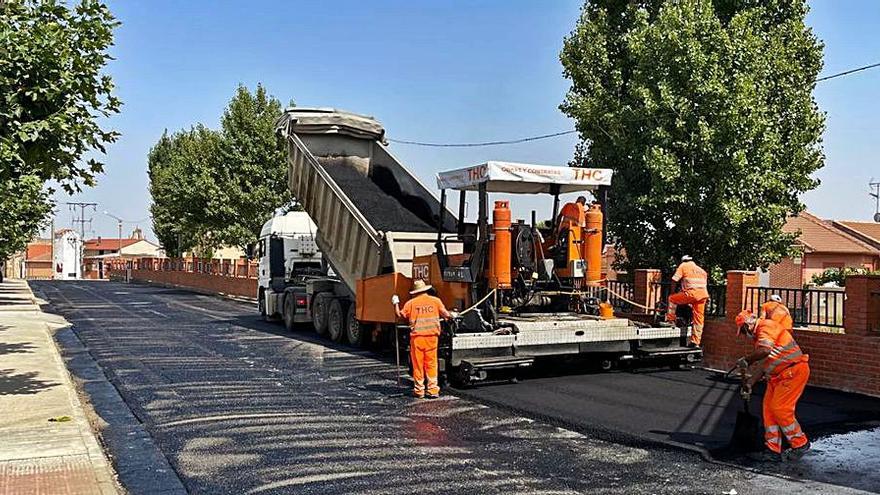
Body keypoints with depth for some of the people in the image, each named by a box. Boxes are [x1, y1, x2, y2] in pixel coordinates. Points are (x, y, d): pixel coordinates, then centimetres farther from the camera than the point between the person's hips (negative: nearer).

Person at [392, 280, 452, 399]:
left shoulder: (411, 303, 1)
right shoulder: (436, 301, 3)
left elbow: (400, 315, 4)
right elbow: (446, 315, 2)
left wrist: (396, 303, 20)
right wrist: (451, 316, 25)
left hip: (417, 337, -1)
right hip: (432, 336, 1)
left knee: (418, 364, 6)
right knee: (431, 363, 6)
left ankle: (419, 390, 10)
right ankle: (433, 390, 4)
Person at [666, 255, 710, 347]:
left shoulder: (683, 266, 11)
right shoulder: (702, 270, 28)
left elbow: (674, 280, 4)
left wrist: (672, 293, 17)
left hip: (691, 293, -6)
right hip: (703, 295, 6)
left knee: (672, 299, 15)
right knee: (699, 319, 8)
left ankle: (670, 319, 10)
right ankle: (696, 342, 11)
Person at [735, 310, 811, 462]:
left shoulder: (766, 326, -12)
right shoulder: (759, 336, 21)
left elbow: (764, 351, -31)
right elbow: (766, 366, 25)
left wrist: (746, 360, -17)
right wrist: (750, 383, 22)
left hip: (794, 370, -10)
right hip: (779, 375, 10)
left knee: (780, 409, -11)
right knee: (768, 407, 3)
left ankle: (800, 444, 6)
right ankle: (774, 450, 7)